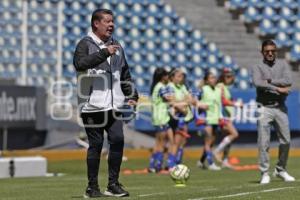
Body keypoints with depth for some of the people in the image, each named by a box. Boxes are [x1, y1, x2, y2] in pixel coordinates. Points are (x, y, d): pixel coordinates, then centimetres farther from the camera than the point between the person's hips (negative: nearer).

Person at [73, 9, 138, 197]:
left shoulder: (116, 46, 17)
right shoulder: (86, 44, -3)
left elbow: (125, 74, 23)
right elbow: (80, 63, -23)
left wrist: (131, 95, 13)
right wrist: (104, 53, -25)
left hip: (114, 105, 5)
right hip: (93, 105, -5)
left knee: (118, 140, -3)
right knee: (96, 144, -2)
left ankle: (113, 184, 6)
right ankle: (92, 187, 7)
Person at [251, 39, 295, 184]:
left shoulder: (282, 65, 11)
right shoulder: (257, 67, 3)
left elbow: (288, 81, -7)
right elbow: (257, 83, -17)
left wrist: (269, 81, -11)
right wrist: (277, 88, -17)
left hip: (280, 108, 3)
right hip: (264, 108, -3)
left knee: (286, 141, 3)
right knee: (264, 142, -7)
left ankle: (281, 170, 20)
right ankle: (265, 173, -2)